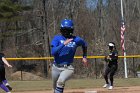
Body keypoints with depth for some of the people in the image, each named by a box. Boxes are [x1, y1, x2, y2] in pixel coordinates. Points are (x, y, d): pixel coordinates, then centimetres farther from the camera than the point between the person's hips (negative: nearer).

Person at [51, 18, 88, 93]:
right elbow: (53, 52, -22)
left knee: (61, 81, -31)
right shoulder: (57, 38, -7)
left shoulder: (76, 40, -3)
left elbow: (84, 44, 21)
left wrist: (84, 57, 18)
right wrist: (64, 44, -29)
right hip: (56, 67, 2)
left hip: (68, 68, -2)